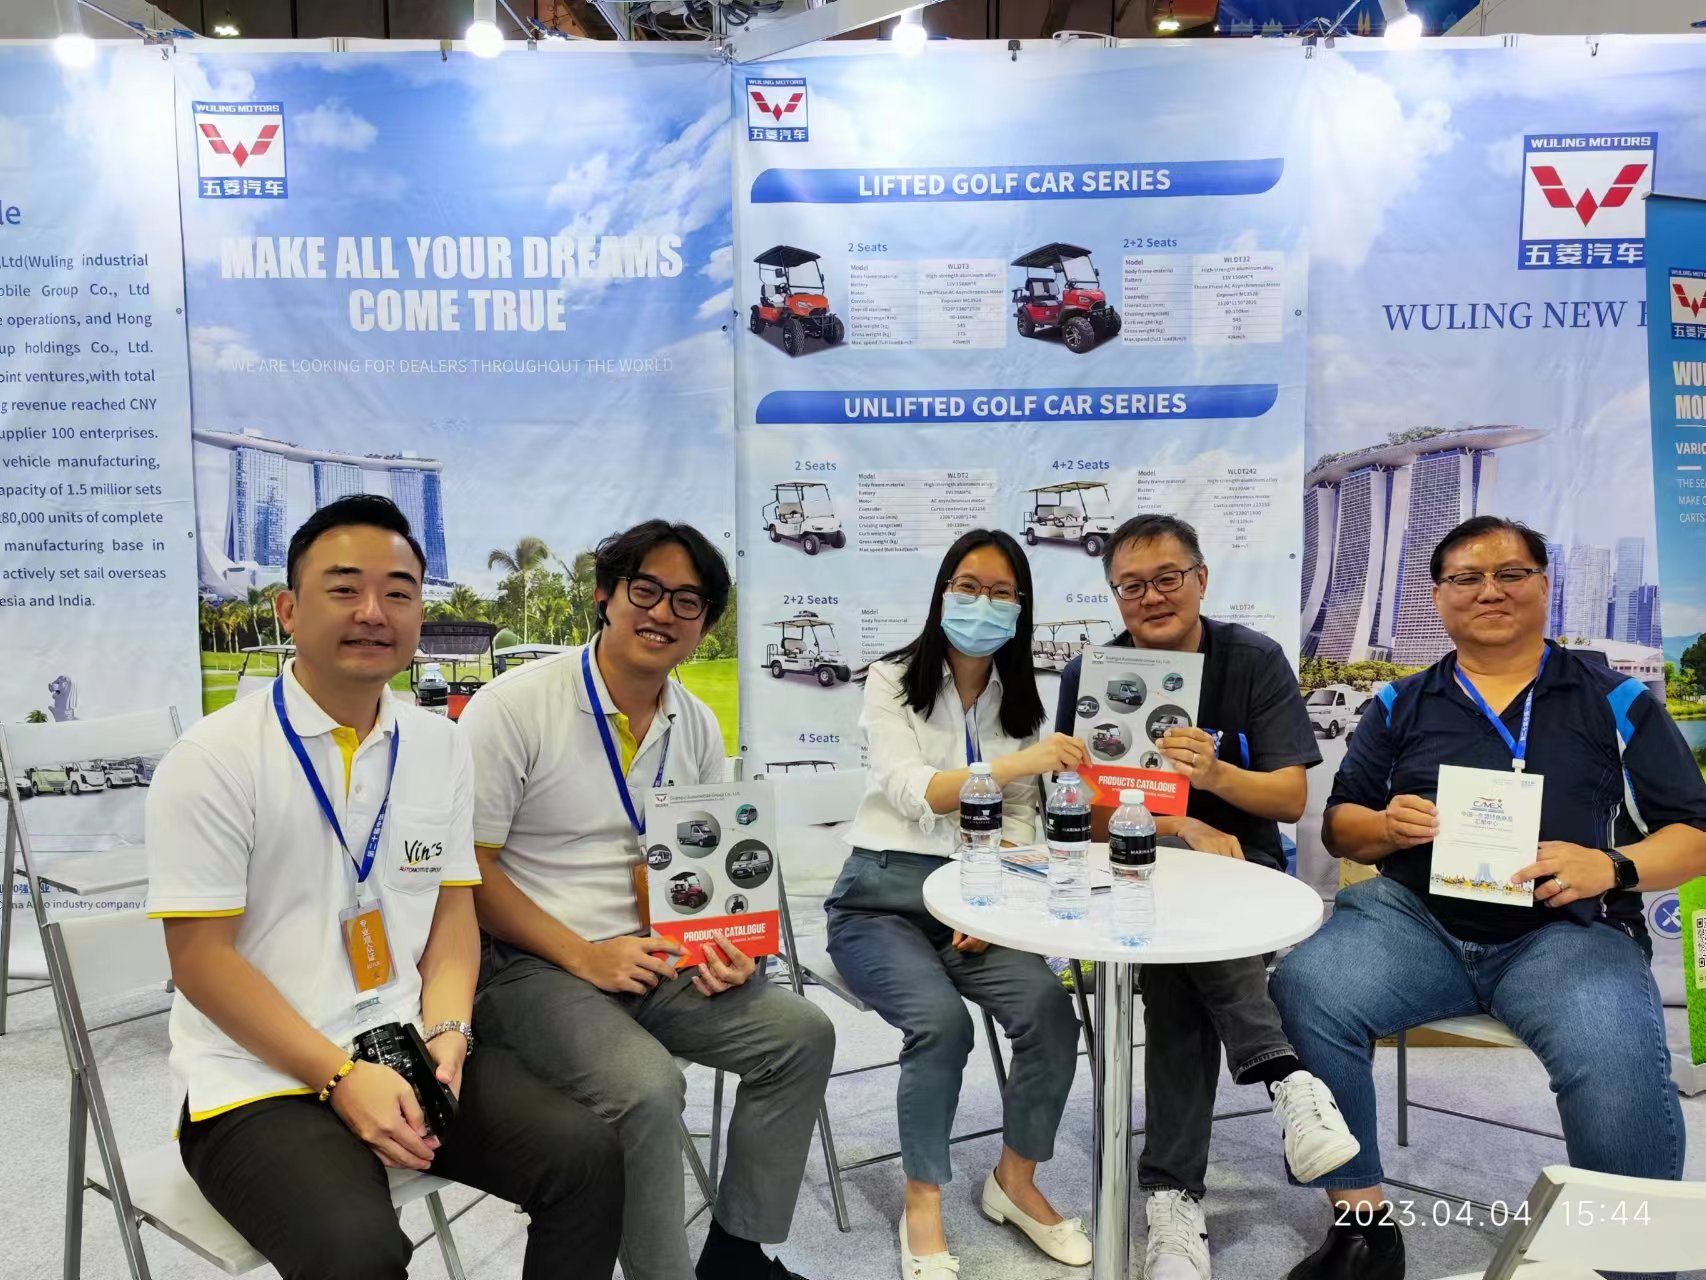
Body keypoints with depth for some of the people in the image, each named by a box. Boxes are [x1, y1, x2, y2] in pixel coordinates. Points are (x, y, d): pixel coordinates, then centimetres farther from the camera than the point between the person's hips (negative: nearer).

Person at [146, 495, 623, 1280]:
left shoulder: (441, 748, 5)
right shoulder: (212, 761, -10)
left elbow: (452, 913, 8)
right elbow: (202, 959, -11)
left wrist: (445, 1033, -9)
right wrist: (340, 1077, -18)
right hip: (257, 1077, -4)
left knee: (585, 1155, -11)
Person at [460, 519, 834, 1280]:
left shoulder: (698, 727, 6)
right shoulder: (513, 706, -13)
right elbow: (466, 868, -14)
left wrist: (723, 945, -6)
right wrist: (586, 957, -20)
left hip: (657, 959, 6)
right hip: (532, 965, -6)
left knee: (801, 1035, -5)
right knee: (648, 1089, -29)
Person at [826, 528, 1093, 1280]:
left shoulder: (1020, 700, 12)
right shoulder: (892, 680, -3)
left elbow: (1020, 818, 10)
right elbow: (911, 792, -18)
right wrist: (1018, 762, -31)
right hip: (882, 896, -4)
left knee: (1050, 1009, -22)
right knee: (941, 1020, -30)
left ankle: (1016, 1180, 4)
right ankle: (923, 1205, -6)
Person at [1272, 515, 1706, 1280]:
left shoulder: (1616, 702, 11)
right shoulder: (1401, 705, 15)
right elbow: (1338, 828, 16)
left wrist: (1614, 867, -13)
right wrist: (1386, 826, -8)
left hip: (1567, 931, -1)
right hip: (1414, 916, 2)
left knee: (1618, 1069, -33)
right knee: (1304, 992, -27)